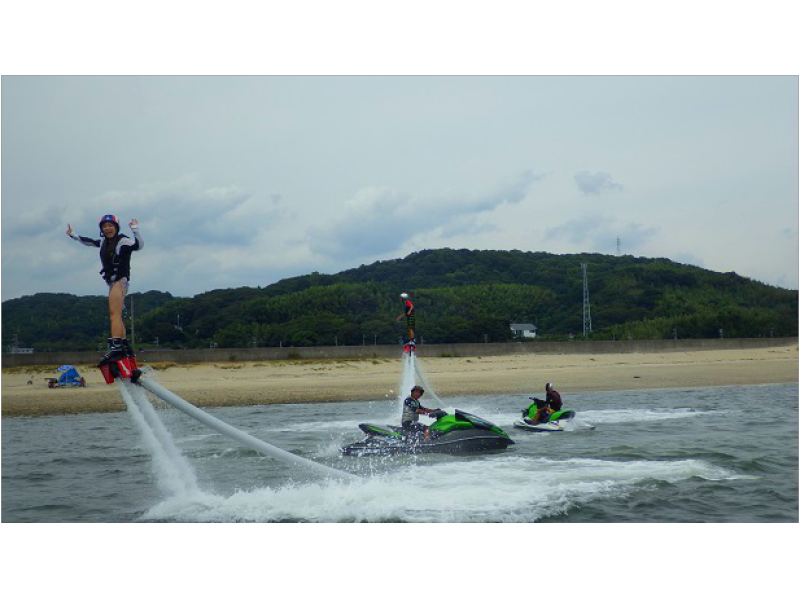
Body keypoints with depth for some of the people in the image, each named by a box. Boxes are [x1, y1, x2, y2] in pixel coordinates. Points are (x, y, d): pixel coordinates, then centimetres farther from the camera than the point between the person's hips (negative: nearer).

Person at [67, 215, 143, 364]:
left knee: (114, 313, -21)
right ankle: (126, 347, 16)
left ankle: (116, 346, -31)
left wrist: (135, 230, -36)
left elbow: (139, 245, -23)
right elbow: (89, 242, 33)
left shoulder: (123, 241, -9)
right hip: (112, 281, 9)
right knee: (115, 316, 11)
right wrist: (72, 235, 40)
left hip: (121, 280, -9)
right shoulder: (104, 242, 16)